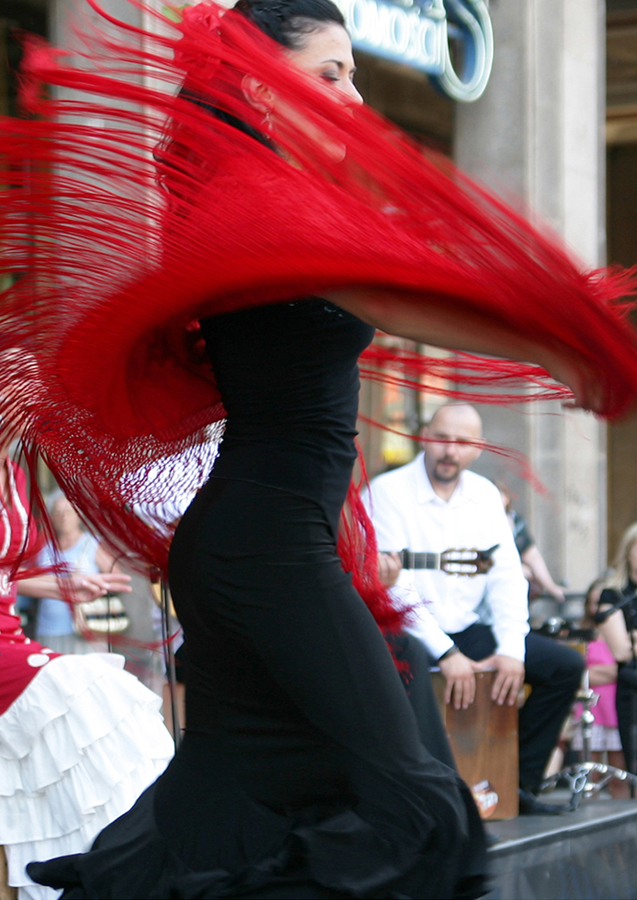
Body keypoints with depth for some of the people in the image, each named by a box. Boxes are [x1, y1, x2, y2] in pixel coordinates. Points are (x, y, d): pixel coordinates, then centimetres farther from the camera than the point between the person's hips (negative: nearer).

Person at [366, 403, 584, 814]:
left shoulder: (485, 495, 10)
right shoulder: (388, 492, -9)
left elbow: (507, 576, 6)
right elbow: (393, 583, -17)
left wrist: (511, 649, -10)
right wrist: (445, 654, -24)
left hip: (467, 630, 6)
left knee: (566, 665, -7)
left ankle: (518, 784, -2)